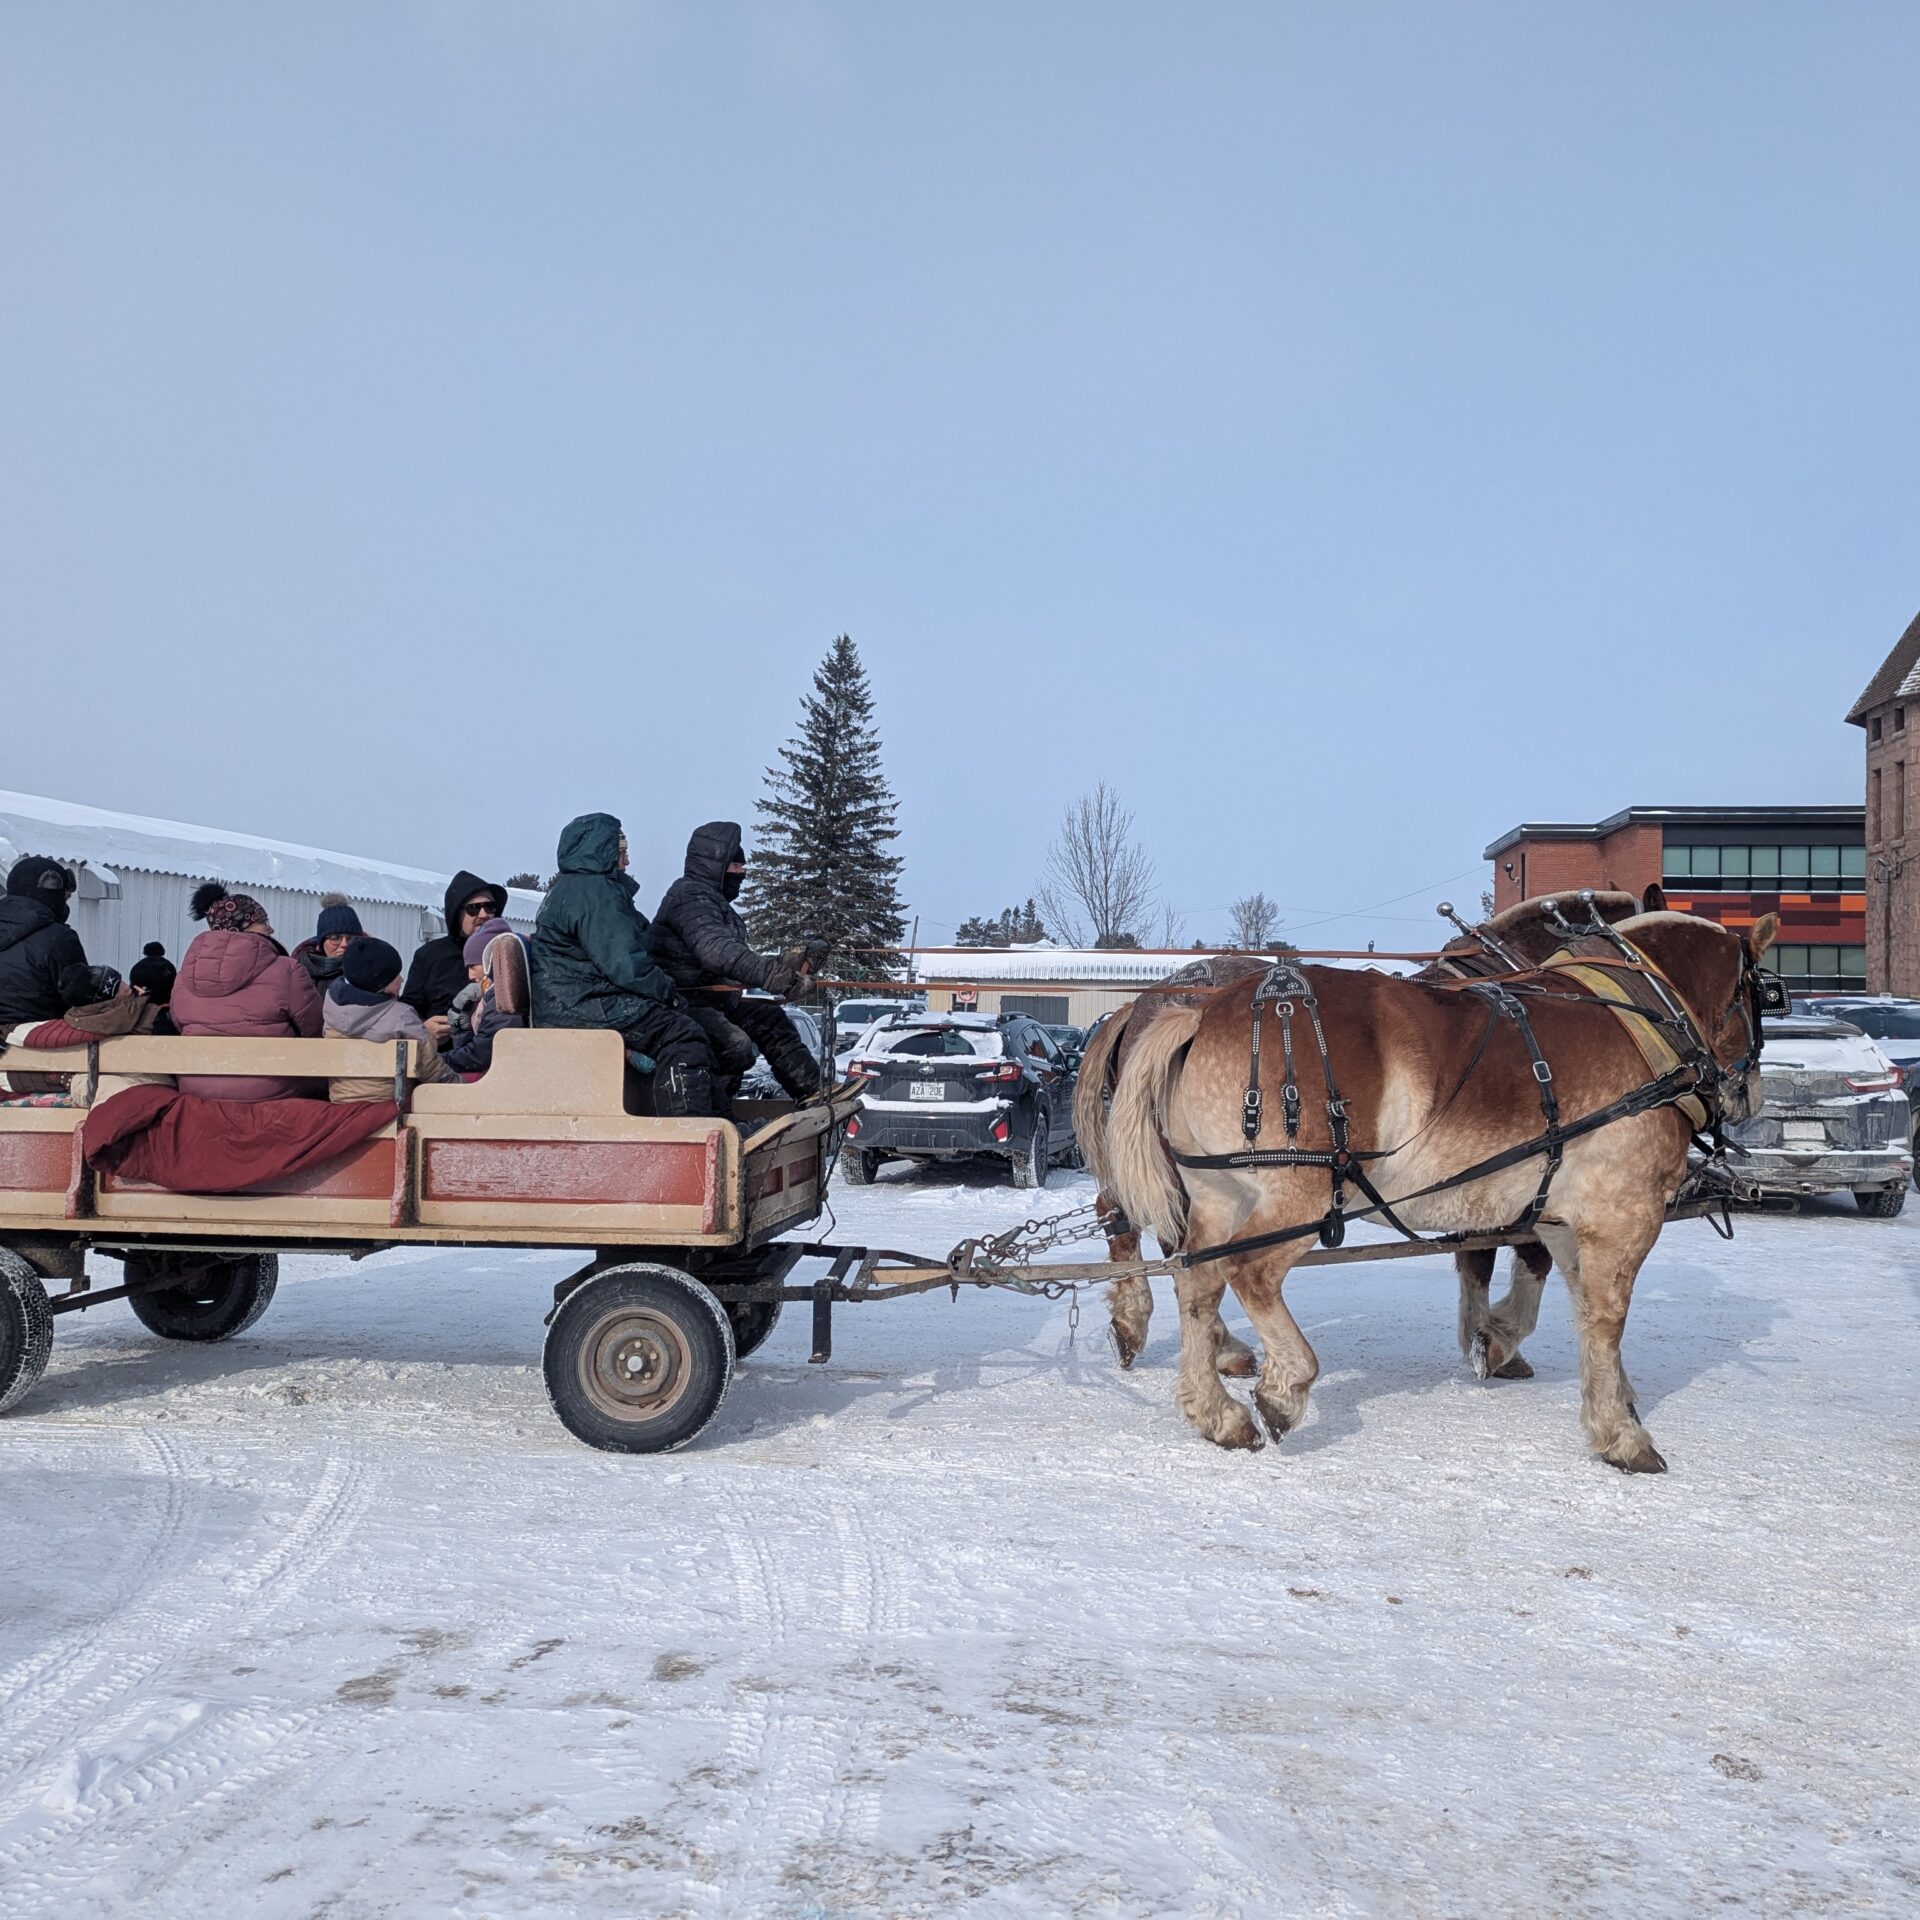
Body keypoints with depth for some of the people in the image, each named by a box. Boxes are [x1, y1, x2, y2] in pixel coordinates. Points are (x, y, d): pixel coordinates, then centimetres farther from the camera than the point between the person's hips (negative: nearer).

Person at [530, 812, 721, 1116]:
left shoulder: (568, 887, 24)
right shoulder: (593, 890, -12)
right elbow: (624, 965, -20)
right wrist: (669, 993, -7)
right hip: (581, 1007, -11)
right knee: (681, 1032, -21)